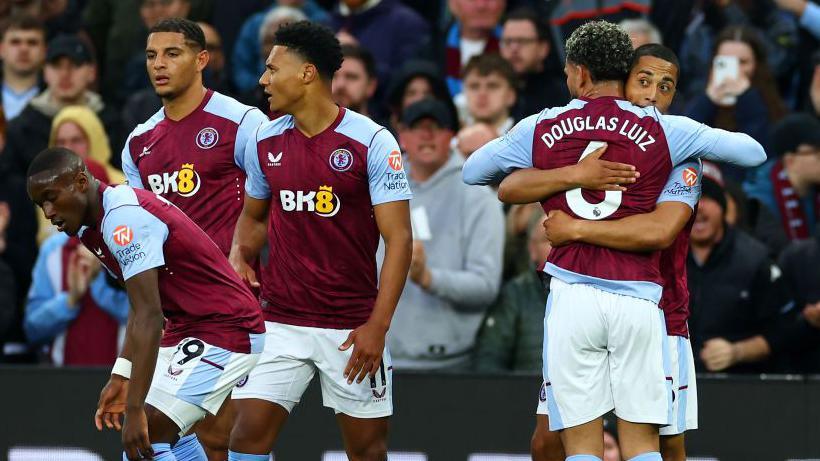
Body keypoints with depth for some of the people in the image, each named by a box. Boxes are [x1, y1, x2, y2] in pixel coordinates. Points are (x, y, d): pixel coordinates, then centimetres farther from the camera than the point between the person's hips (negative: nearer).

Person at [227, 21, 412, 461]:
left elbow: (399, 239, -10)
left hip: (351, 327, -3)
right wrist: (240, 253, -1)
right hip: (280, 321, 3)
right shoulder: (264, 140, 5)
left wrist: (377, 326, -17)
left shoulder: (372, 142, -10)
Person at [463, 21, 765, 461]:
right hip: (637, 299, 0)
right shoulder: (662, 131, 2)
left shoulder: (539, 130, 5)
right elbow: (753, 153, 6)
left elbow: (471, 172, 20)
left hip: (571, 294, 0)